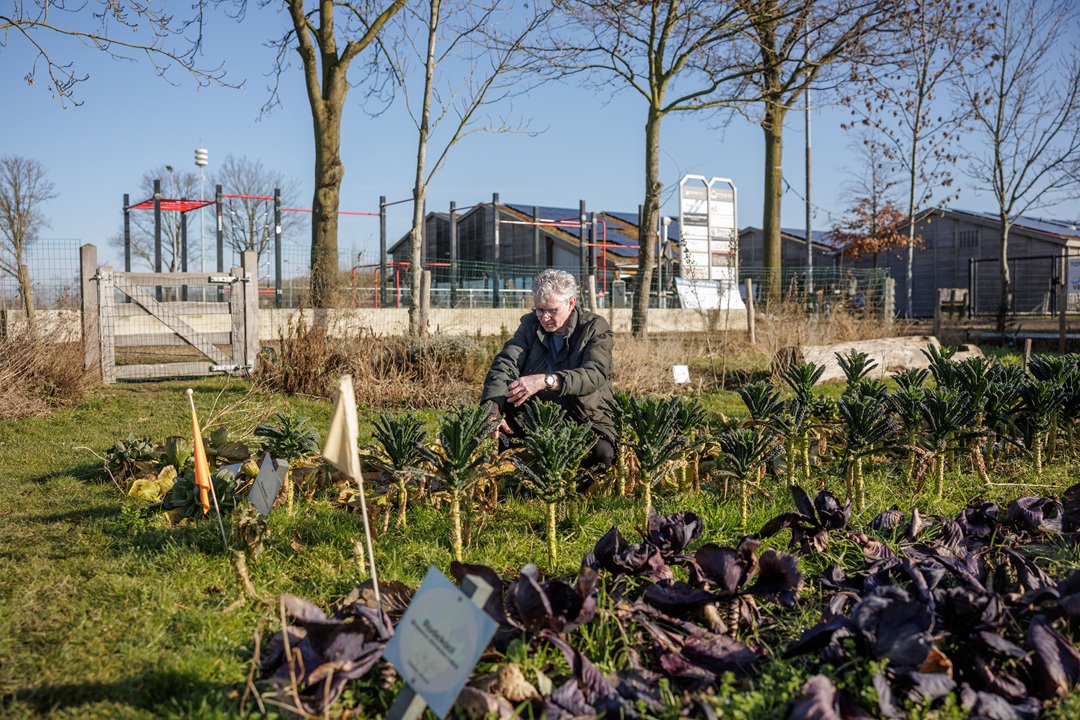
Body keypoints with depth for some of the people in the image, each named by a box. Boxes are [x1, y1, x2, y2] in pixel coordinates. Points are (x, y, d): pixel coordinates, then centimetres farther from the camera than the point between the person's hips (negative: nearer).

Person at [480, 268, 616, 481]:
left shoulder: (595, 328, -8)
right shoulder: (530, 324, 5)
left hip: (587, 420, -4)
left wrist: (546, 381, -43)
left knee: (601, 453, -35)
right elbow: (505, 364, -10)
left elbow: (594, 375, -26)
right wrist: (493, 408, -31)